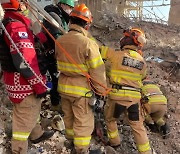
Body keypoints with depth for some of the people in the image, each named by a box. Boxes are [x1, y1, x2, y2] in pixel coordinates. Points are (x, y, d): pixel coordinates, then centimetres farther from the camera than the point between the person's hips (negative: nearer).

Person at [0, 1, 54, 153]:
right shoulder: (17, 26, -23)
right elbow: (25, 60, -28)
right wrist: (39, 84, -22)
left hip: (14, 79, 11)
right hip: (23, 83, -11)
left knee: (30, 111, 28)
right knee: (24, 119, 3)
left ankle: (37, 134, 49)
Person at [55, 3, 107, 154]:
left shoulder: (59, 41, -3)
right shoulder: (88, 43, -23)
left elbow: (60, 63, 8)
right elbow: (97, 72, -19)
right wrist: (102, 91, -8)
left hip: (64, 86, 7)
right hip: (81, 89, -7)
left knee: (68, 116, 26)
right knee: (83, 121, 9)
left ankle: (71, 137, 48)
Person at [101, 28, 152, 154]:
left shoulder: (116, 55, -10)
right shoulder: (142, 62, 5)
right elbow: (141, 77, 14)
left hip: (117, 96, -3)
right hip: (134, 98, 3)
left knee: (110, 119, 23)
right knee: (138, 126, 13)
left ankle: (114, 142, 36)